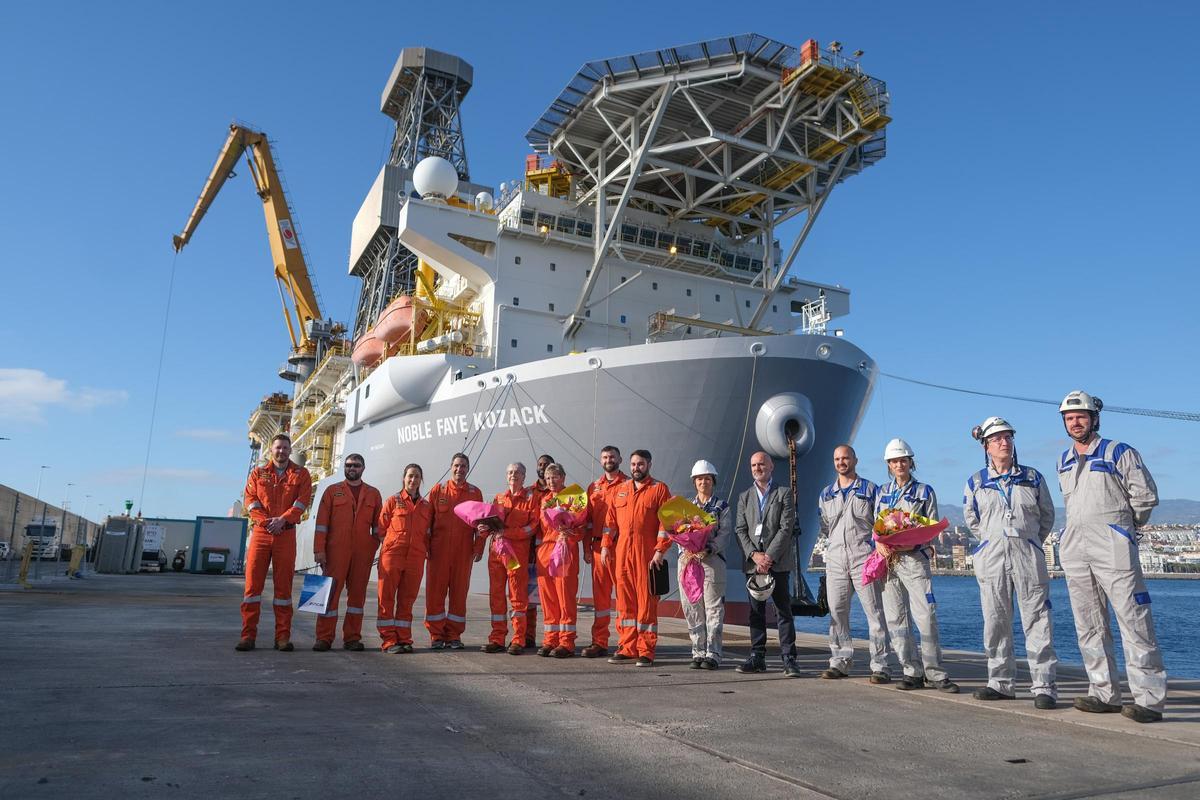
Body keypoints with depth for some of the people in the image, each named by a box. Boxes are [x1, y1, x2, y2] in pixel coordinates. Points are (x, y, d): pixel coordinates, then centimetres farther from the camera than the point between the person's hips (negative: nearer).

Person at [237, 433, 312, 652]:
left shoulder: (301, 474, 9)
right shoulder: (258, 473, 13)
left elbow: (302, 501, -3)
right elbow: (249, 499, 2)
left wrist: (282, 519, -17)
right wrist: (265, 520, -13)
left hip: (286, 534, -1)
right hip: (260, 532, 1)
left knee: (283, 584, 2)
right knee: (252, 582, -2)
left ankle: (283, 636, 6)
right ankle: (248, 635, 3)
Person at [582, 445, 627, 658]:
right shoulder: (594, 487, 15)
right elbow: (588, 519, 15)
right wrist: (587, 548, 9)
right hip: (598, 546, 5)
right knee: (600, 594, 9)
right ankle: (599, 642, 16)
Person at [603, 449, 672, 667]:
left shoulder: (660, 490, 2)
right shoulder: (619, 490, 16)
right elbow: (610, 520, 15)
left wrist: (660, 551, -12)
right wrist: (606, 545, 6)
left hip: (647, 554, -4)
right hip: (622, 553, 5)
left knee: (646, 601, -1)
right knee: (625, 601, 8)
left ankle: (646, 652, 6)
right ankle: (627, 649, 17)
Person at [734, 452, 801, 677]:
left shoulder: (784, 493, 3)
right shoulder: (745, 497, 14)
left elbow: (787, 528, -6)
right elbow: (741, 530, 7)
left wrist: (769, 556, -13)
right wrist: (754, 555, -9)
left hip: (777, 562, -3)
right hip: (752, 562, 3)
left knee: (784, 611, -1)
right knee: (756, 612, 7)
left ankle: (789, 659, 2)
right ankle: (757, 657, 14)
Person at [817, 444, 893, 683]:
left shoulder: (870, 490, 7)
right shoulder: (825, 494, 17)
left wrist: (874, 547, -8)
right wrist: (833, 544, 8)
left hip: (863, 557, -4)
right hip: (835, 559, 4)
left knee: (874, 611, -5)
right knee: (837, 612, 5)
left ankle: (880, 666, -2)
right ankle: (840, 662, 12)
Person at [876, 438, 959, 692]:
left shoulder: (924, 491, 5)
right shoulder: (882, 492, 15)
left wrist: (912, 544, -15)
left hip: (915, 559, -3)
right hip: (888, 560, 4)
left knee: (926, 616, -9)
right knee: (895, 619, 2)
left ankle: (935, 673, 1)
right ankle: (913, 672, 11)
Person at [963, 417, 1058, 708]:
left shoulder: (1033, 477, 7)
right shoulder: (975, 482, 7)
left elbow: (1047, 516, 17)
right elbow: (972, 520, 18)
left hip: (1029, 556, -1)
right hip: (991, 558, 1)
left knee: (1037, 621, -4)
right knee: (996, 623, 5)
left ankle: (1043, 686, 1)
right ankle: (1001, 682, 14)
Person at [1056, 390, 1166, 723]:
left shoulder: (1118, 452, -1)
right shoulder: (1064, 461, 17)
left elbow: (1146, 495, 0)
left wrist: (1123, 523, 8)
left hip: (1112, 545, -6)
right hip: (1074, 546, 6)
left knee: (1134, 621, -8)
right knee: (1089, 626, 8)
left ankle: (1149, 699, -5)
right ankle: (1104, 694, 15)